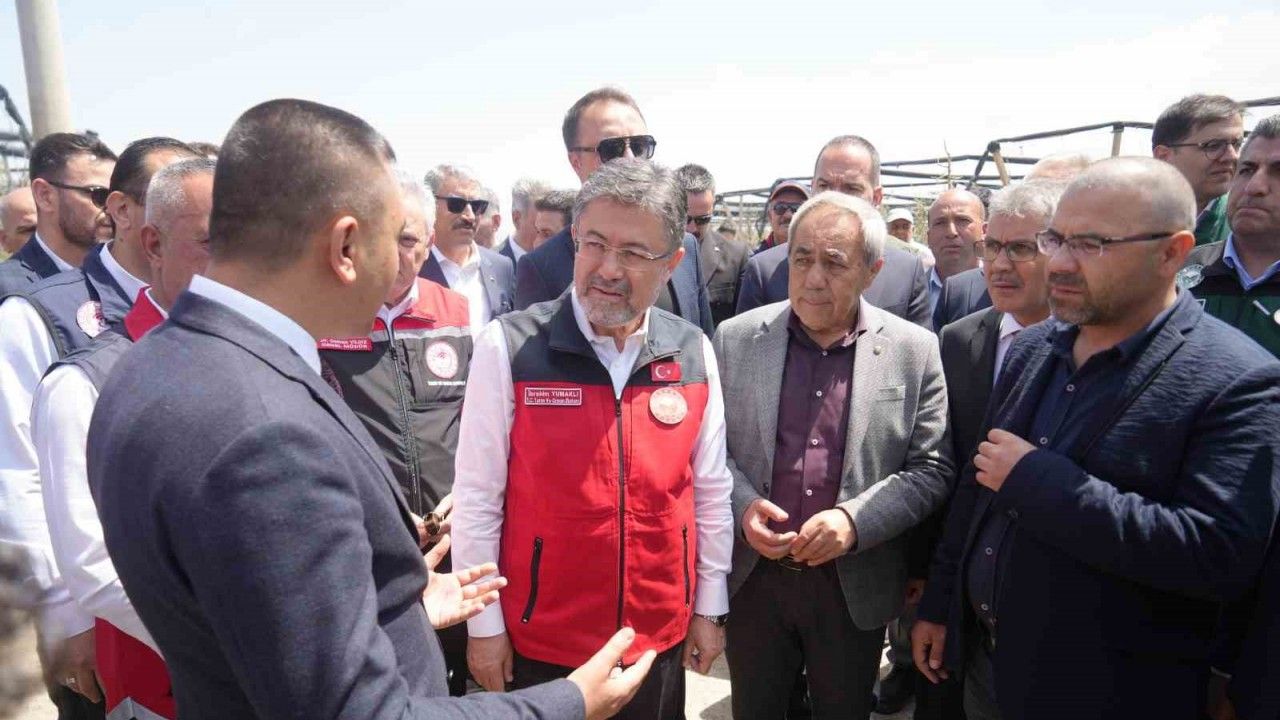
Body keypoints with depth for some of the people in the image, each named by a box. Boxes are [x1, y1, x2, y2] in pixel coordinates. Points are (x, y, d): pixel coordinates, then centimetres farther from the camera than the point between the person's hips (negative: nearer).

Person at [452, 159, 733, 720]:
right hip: (538, 642, -2)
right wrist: (484, 625, -6)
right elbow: (477, 497, -9)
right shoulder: (509, 347, -15)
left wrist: (710, 608, 6)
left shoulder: (694, 354, -5)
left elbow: (710, 490, 3)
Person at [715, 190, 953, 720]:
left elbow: (932, 468, -6)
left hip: (856, 587, 0)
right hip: (754, 577, 1)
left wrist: (854, 519, -19)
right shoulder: (736, 339, -3)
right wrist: (742, 505, -16)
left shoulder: (915, 351, -6)